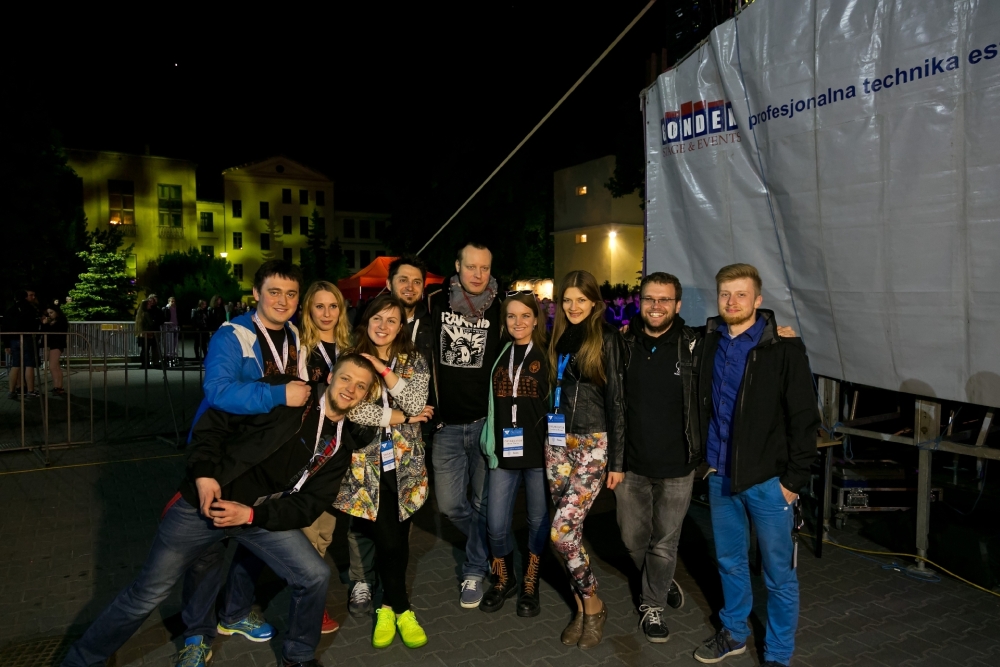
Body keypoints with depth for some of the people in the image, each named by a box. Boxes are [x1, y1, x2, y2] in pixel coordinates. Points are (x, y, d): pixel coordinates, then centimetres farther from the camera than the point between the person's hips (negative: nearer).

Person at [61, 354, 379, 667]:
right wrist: (204, 473, -19)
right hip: (205, 502, -3)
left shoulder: (339, 447, 1)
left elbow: (310, 503, -4)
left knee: (315, 577, -7)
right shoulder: (283, 391, -10)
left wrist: (251, 514, -16)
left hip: (261, 516, 3)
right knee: (148, 593, 5)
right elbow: (213, 422, -8)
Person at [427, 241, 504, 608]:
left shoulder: (499, 310, -1)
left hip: (487, 422, -1)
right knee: (450, 503, 5)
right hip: (447, 424, 2)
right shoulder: (436, 304, 1)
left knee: (484, 503, 6)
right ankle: (491, 545, 32)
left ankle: (474, 571, 25)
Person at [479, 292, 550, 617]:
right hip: (504, 451, 3)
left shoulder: (546, 356, -1)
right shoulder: (499, 355, 10)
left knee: (538, 521, 9)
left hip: (538, 451, -3)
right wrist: (489, 445, 10)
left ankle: (530, 585, 27)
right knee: (497, 525, 2)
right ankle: (503, 580, 26)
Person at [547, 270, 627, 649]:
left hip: (593, 443, -5)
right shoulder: (558, 338, 11)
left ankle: (593, 605, 7)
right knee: (569, 529, 6)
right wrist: (547, 438, 14)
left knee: (562, 529, -13)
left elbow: (615, 398, -7)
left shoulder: (606, 339, -5)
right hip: (558, 441, 5)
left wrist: (617, 457, -9)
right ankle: (583, 607, 21)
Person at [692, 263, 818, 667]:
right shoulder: (708, 343, 3)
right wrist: (705, 458, 10)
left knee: (779, 573, 8)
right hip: (720, 475, 5)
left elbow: (804, 418, -10)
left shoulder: (783, 349, -11)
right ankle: (734, 633, 38)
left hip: (768, 479, -4)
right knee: (729, 562, 19)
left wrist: (794, 478, -11)